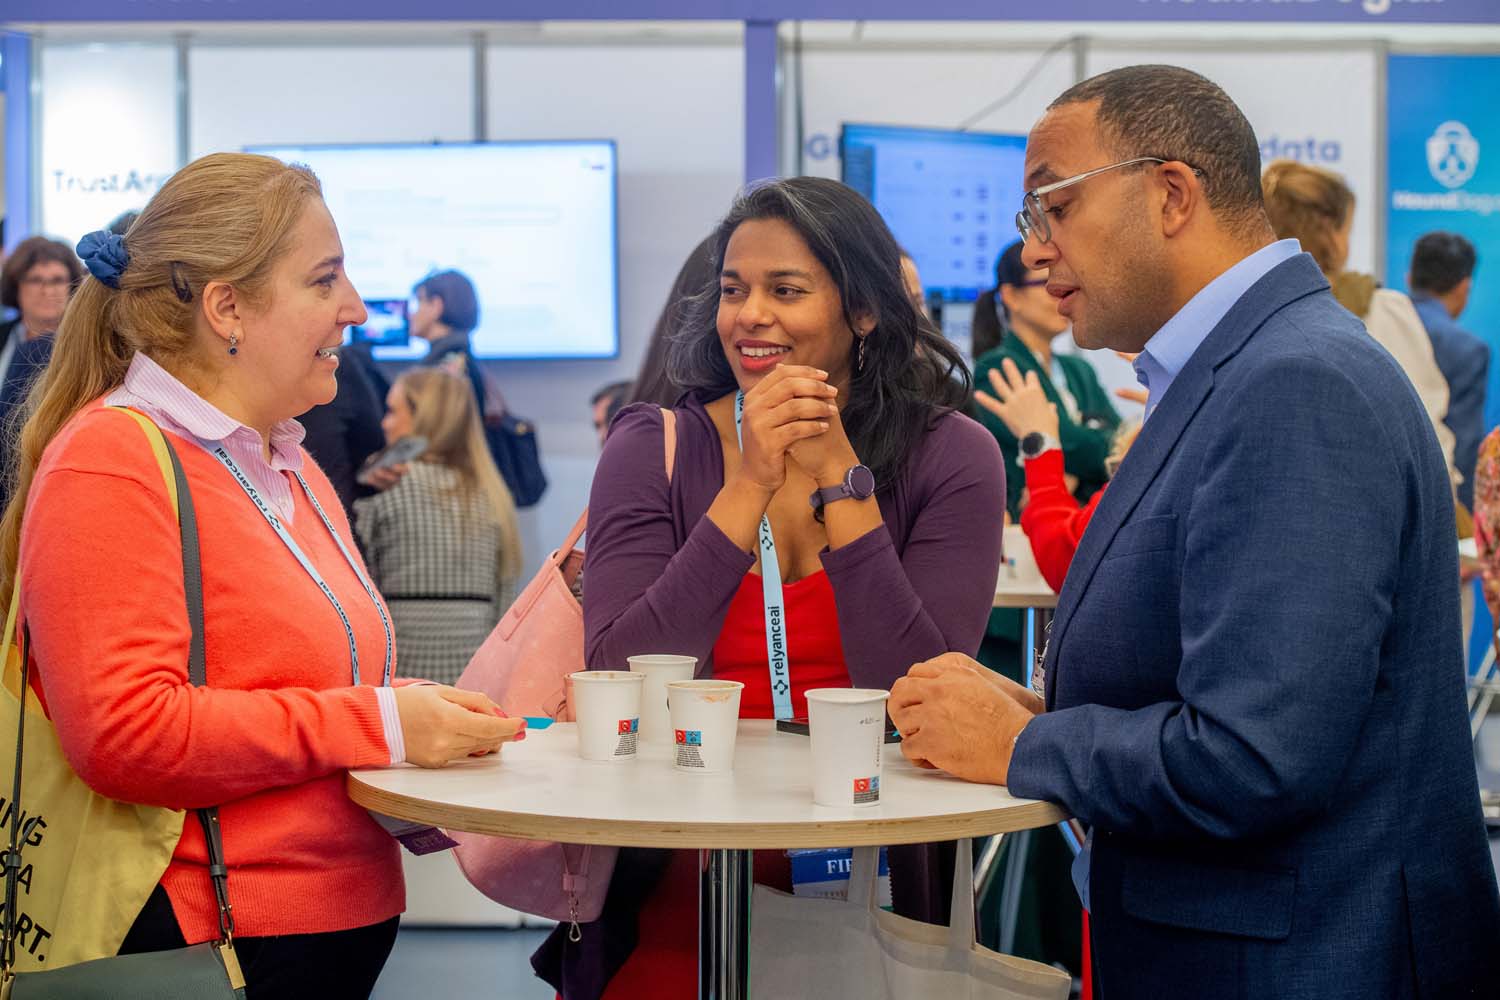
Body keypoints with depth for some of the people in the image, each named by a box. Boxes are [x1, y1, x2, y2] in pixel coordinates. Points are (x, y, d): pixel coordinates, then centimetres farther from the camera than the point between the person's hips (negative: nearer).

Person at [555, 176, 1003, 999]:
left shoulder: (949, 458, -2)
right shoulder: (655, 448, 0)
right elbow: (614, 685, -11)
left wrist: (841, 480, -14)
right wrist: (748, 485, -15)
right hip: (681, 888, 0)